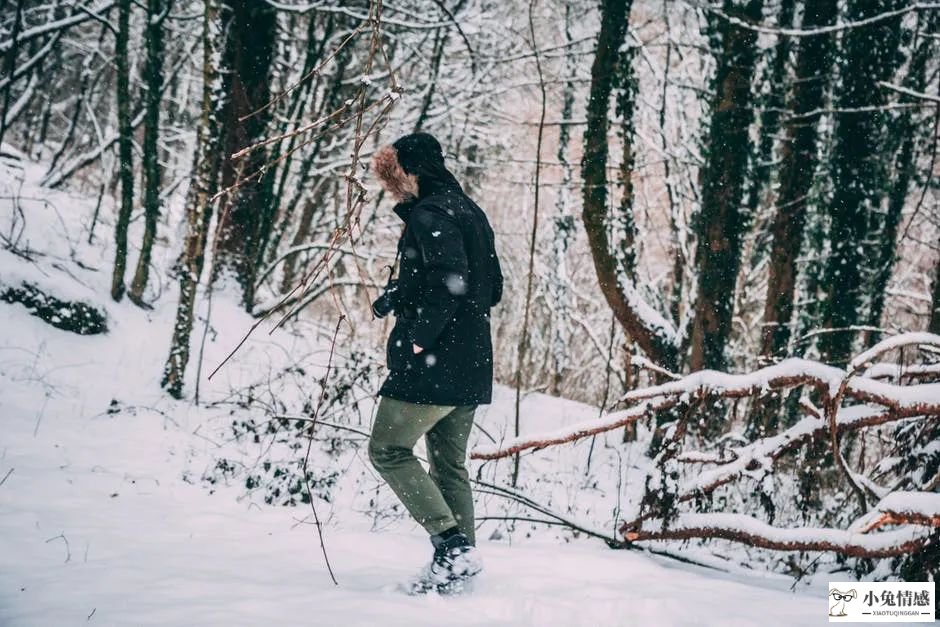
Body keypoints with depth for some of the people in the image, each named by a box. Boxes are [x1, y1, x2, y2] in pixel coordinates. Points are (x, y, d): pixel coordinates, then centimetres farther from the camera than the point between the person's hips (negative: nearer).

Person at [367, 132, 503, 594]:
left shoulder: (429, 214, -11)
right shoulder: (470, 212, 18)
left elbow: (450, 279, -25)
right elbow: (493, 288, 21)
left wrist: (418, 337, -19)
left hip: (433, 362, -10)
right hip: (471, 365, 10)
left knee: (388, 451, -4)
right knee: (449, 464, 13)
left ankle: (452, 543, -13)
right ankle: (459, 558, 11)